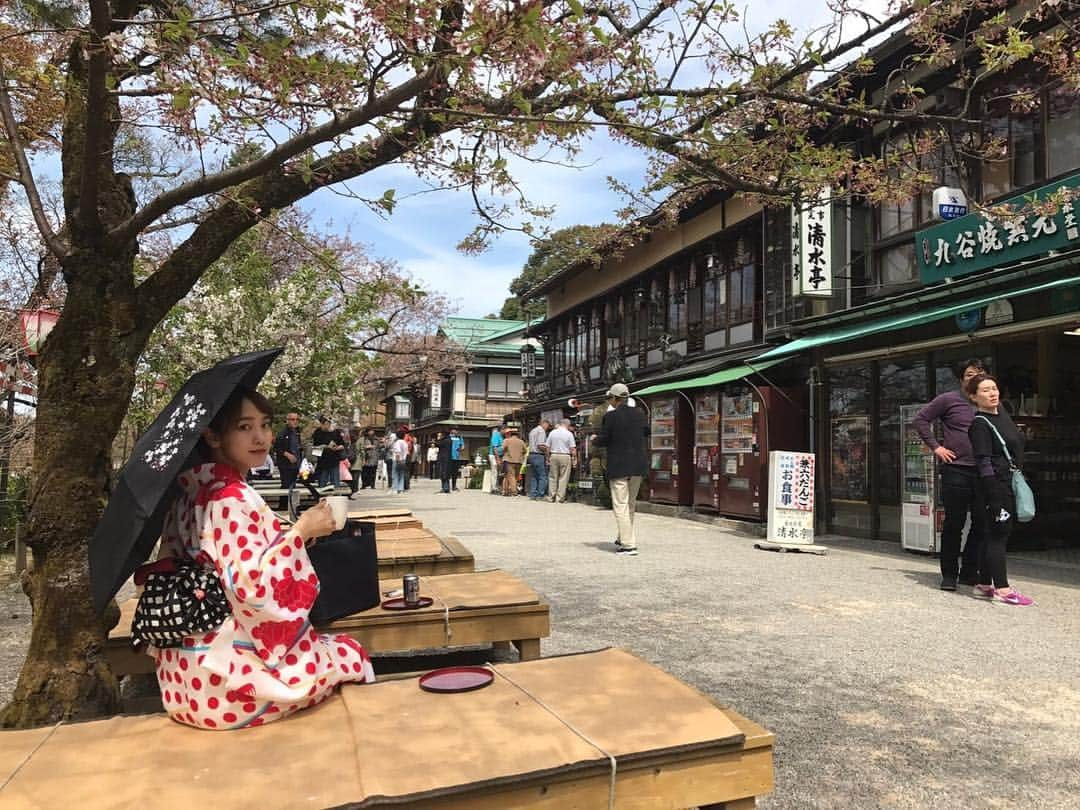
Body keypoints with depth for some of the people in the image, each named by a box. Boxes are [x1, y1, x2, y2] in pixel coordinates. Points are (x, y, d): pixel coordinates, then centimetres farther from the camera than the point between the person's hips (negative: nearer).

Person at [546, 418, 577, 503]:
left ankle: (552, 497, 10)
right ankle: (560, 498, 1)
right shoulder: (569, 434, -4)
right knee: (563, 478, 2)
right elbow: (573, 448, -7)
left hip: (553, 456, 3)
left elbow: (548, 447, 8)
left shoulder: (552, 433, 6)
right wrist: (574, 459, 1)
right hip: (565, 456, -3)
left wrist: (548, 458, 15)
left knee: (552, 477, 10)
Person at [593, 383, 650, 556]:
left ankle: (629, 545, -5)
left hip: (619, 466, -6)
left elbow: (602, 441, -10)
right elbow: (646, 433, 17)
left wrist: (595, 439, 11)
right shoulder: (639, 413, 4)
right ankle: (624, 538, 31)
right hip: (638, 465, 6)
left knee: (620, 505, -1)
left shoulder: (610, 416, -13)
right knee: (630, 504, 19)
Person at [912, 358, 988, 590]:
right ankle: (949, 574, 11)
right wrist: (936, 447, -5)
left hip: (983, 472, 5)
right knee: (954, 524, 1)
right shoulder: (949, 400, 0)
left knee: (982, 525, 8)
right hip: (956, 470, -5)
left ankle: (969, 572, 20)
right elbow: (920, 420, 1)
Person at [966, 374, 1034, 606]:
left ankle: (984, 584, 19)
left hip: (1011, 481, 9)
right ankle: (1002, 588, -2)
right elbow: (984, 462, -18)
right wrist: (995, 494, -21)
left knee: (997, 533, 12)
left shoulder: (1001, 411, 11)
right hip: (997, 483, -9)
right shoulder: (980, 424, -14)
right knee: (999, 533, -6)